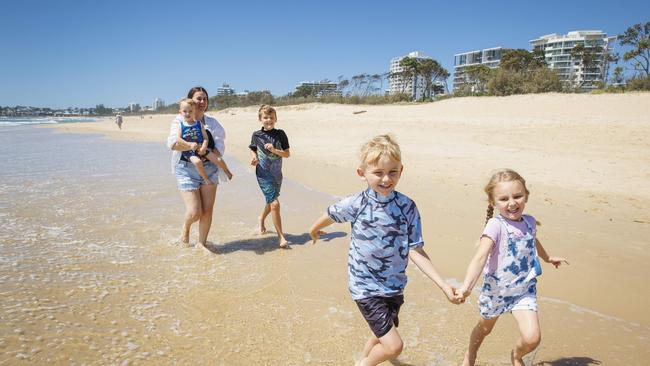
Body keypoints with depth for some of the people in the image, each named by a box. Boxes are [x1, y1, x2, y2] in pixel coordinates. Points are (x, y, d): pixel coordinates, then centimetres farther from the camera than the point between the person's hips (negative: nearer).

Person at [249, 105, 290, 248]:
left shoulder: (280, 134, -2)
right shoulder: (256, 135, -3)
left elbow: (287, 154, -3)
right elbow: (253, 150, 12)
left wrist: (274, 150, -19)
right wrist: (254, 158, -8)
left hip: (277, 174, 3)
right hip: (263, 174, -3)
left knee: (271, 202, 21)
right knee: (275, 204, -14)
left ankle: (262, 219, 53)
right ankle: (281, 237, -4)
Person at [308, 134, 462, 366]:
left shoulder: (407, 207, -10)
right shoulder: (355, 205, -15)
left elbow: (415, 251, -10)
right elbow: (330, 215, 5)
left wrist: (443, 285, -17)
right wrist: (314, 230, 24)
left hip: (394, 286, 4)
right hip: (365, 286, -3)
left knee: (381, 336, 20)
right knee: (393, 346, -8)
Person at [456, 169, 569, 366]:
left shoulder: (530, 222, -5)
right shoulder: (496, 225, -24)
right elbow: (480, 257, -35)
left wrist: (548, 258, 38)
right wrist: (467, 285, -50)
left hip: (524, 290, 3)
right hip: (495, 290, -3)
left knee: (532, 338, -14)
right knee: (484, 328, 21)